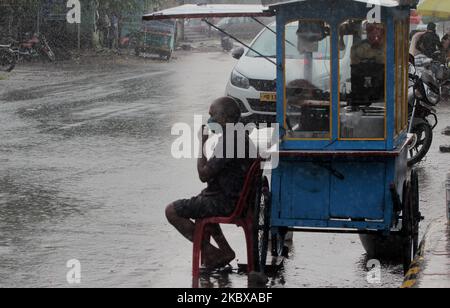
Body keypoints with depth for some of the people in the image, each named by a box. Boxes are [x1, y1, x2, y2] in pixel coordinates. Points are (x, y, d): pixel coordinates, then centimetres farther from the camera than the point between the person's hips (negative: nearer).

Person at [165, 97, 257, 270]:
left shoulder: (228, 142, -22)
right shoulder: (242, 137, 10)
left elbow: (204, 175, -19)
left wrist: (202, 145, -12)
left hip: (225, 202, -10)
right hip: (239, 199, 10)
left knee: (172, 211, -3)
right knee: (199, 202, 36)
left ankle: (210, 253, -1)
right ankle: (224, 250, 25)